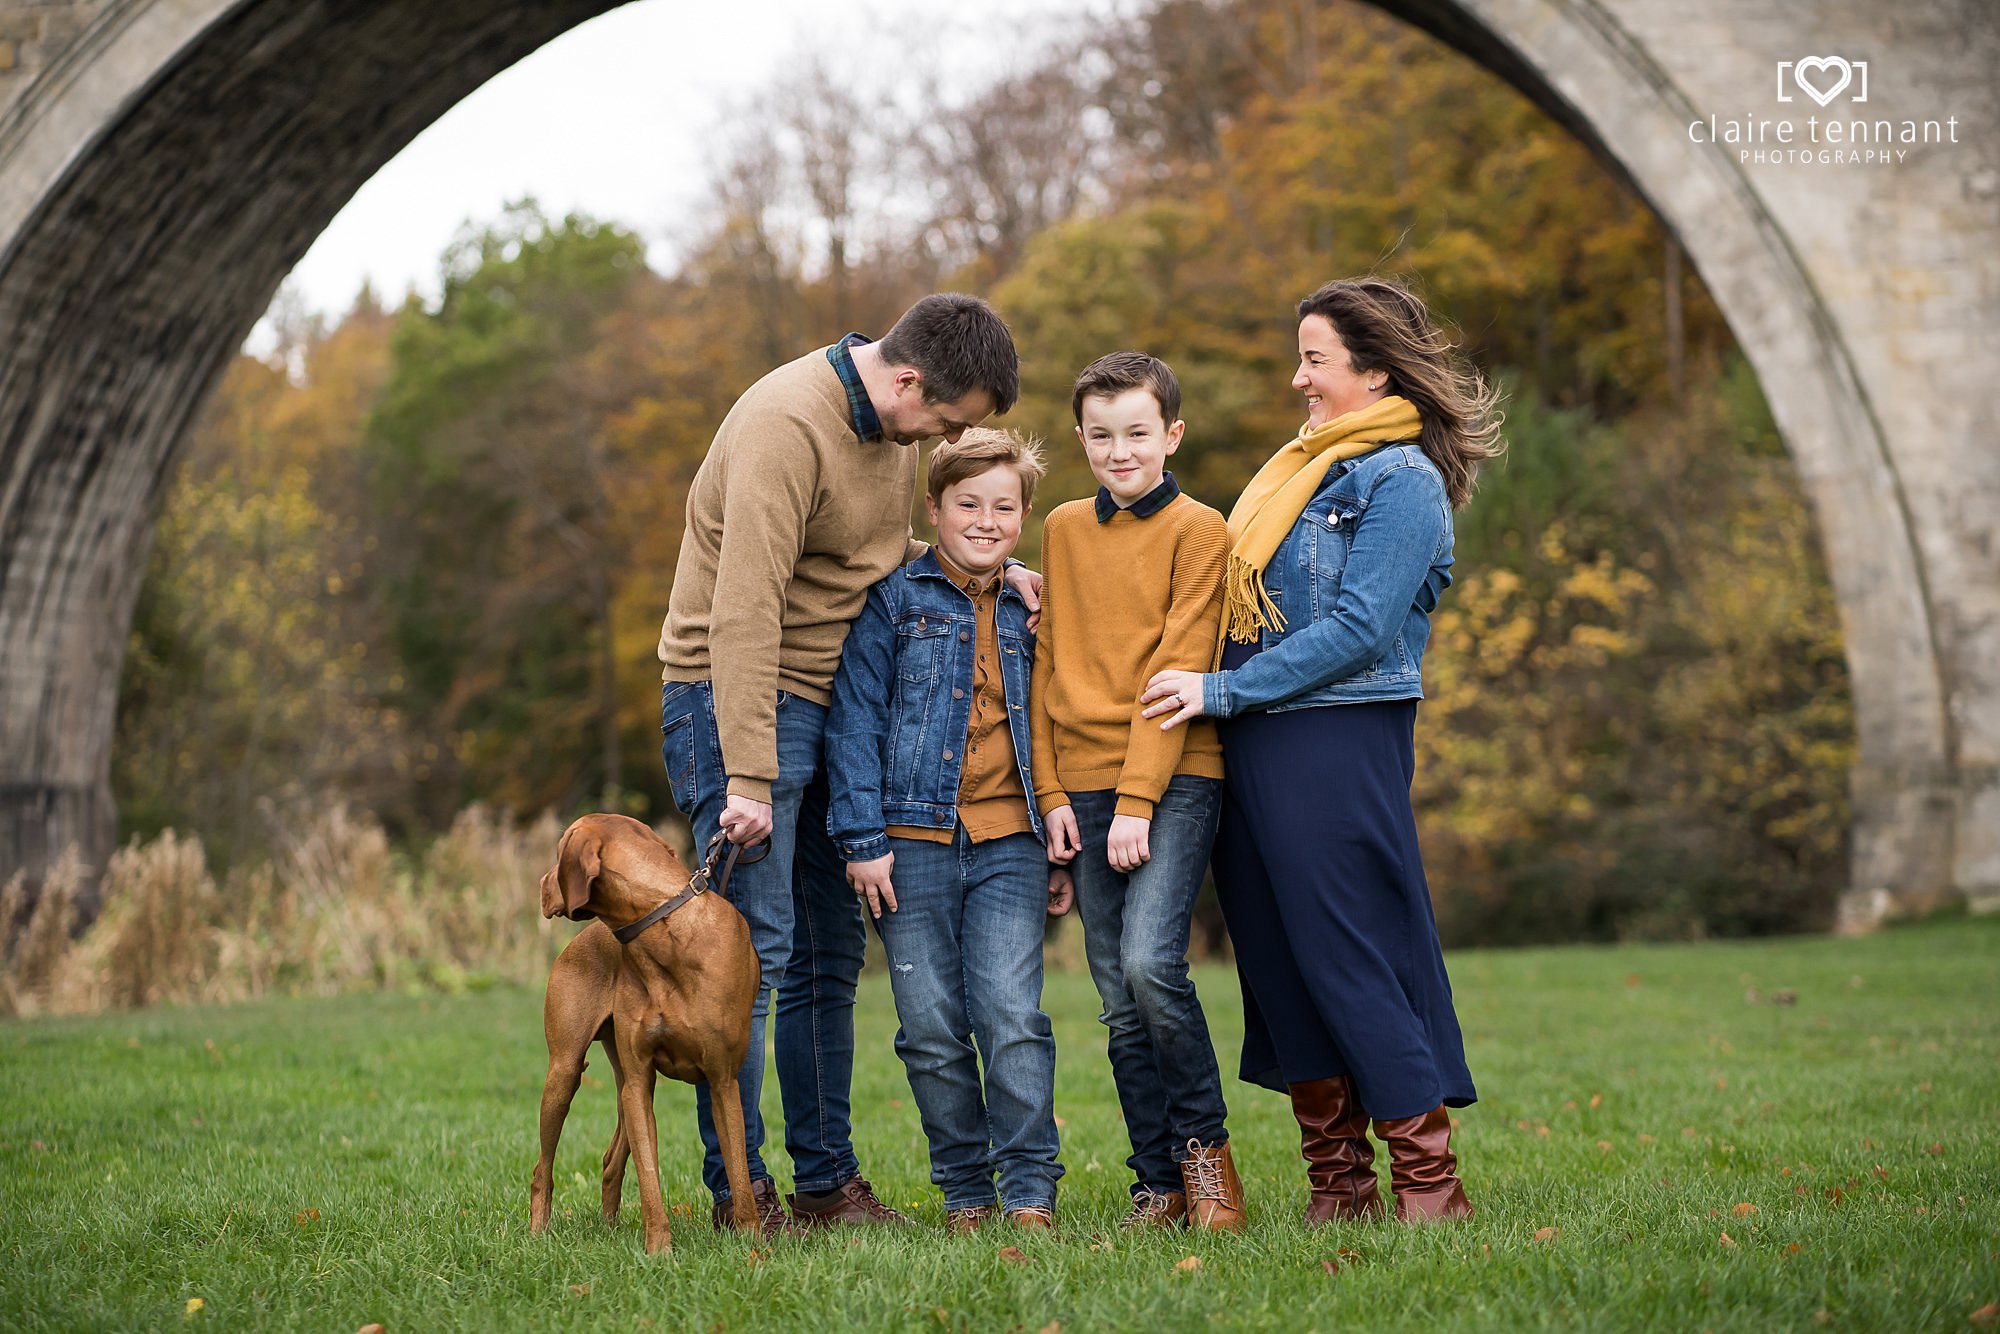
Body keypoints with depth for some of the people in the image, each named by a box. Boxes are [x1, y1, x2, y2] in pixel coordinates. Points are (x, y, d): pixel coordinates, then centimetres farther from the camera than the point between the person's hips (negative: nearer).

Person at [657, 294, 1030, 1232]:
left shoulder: (893, 422, 8)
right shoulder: (787, 425, -21)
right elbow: (744, 611, -24)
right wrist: (748, 778, -27)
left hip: (824, 701, 9)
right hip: (738, 697, -9)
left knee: (830, 949, 9)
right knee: (753, 947, -10)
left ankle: (825, 1181, 16)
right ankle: (739, 1192, -2)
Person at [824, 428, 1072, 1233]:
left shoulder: (1028, 612, 14)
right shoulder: (894, 600, 3)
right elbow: (854, 720, 0)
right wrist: (862, 838, -8)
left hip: (1009, 842, 2)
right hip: (913, 840, -1)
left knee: (1011, 1014, -10)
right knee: (932, 1029, 1)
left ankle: (1030, 1189, -1)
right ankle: (965, 1189, 14)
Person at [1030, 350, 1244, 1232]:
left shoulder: (1199, 531, -2)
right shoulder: (1062, 530, 13)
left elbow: (1178, 673, -8)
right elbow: (1046, 666, 13)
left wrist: (1137, 799, -14)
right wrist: (1052, 793, 4)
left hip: (1174, 779, -4)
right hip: (1083, 789, 4)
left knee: (1150, 961, -20)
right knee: (1119, 1000, 3)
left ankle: (1204, 1142, 0)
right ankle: (1159, 1182, 11)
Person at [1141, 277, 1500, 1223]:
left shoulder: (1403, 480, -8)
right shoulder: (1303, 468, 18)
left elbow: (1358, 630, -16)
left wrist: (1220, 690, -15)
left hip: (1340, 749, -9)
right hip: (1256, 752, 9)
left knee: (1353, 959, -8)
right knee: (1278, 963, 8)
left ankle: (1430, 1184, -2)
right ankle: (1337, 1188, 14)